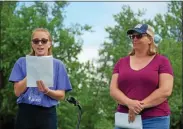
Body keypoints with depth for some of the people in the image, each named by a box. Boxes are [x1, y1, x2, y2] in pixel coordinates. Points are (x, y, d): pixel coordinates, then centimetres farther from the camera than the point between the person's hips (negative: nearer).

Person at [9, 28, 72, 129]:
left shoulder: (58, 65, 4)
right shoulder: (22, 62, 5)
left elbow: (61, 95, 2)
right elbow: (17, 92, -3)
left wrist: (47, 91, -17)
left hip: (47, 114, 0)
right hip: (25, 113, 0)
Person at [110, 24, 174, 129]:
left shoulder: (162, 61, 2)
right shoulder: (121, 62, 12)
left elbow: (166, 91, -8)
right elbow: (113, 90, 4)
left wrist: (141, 105, -15)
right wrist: (129, 103, -15)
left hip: (154, 120, -3)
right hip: (125, 119, 3)